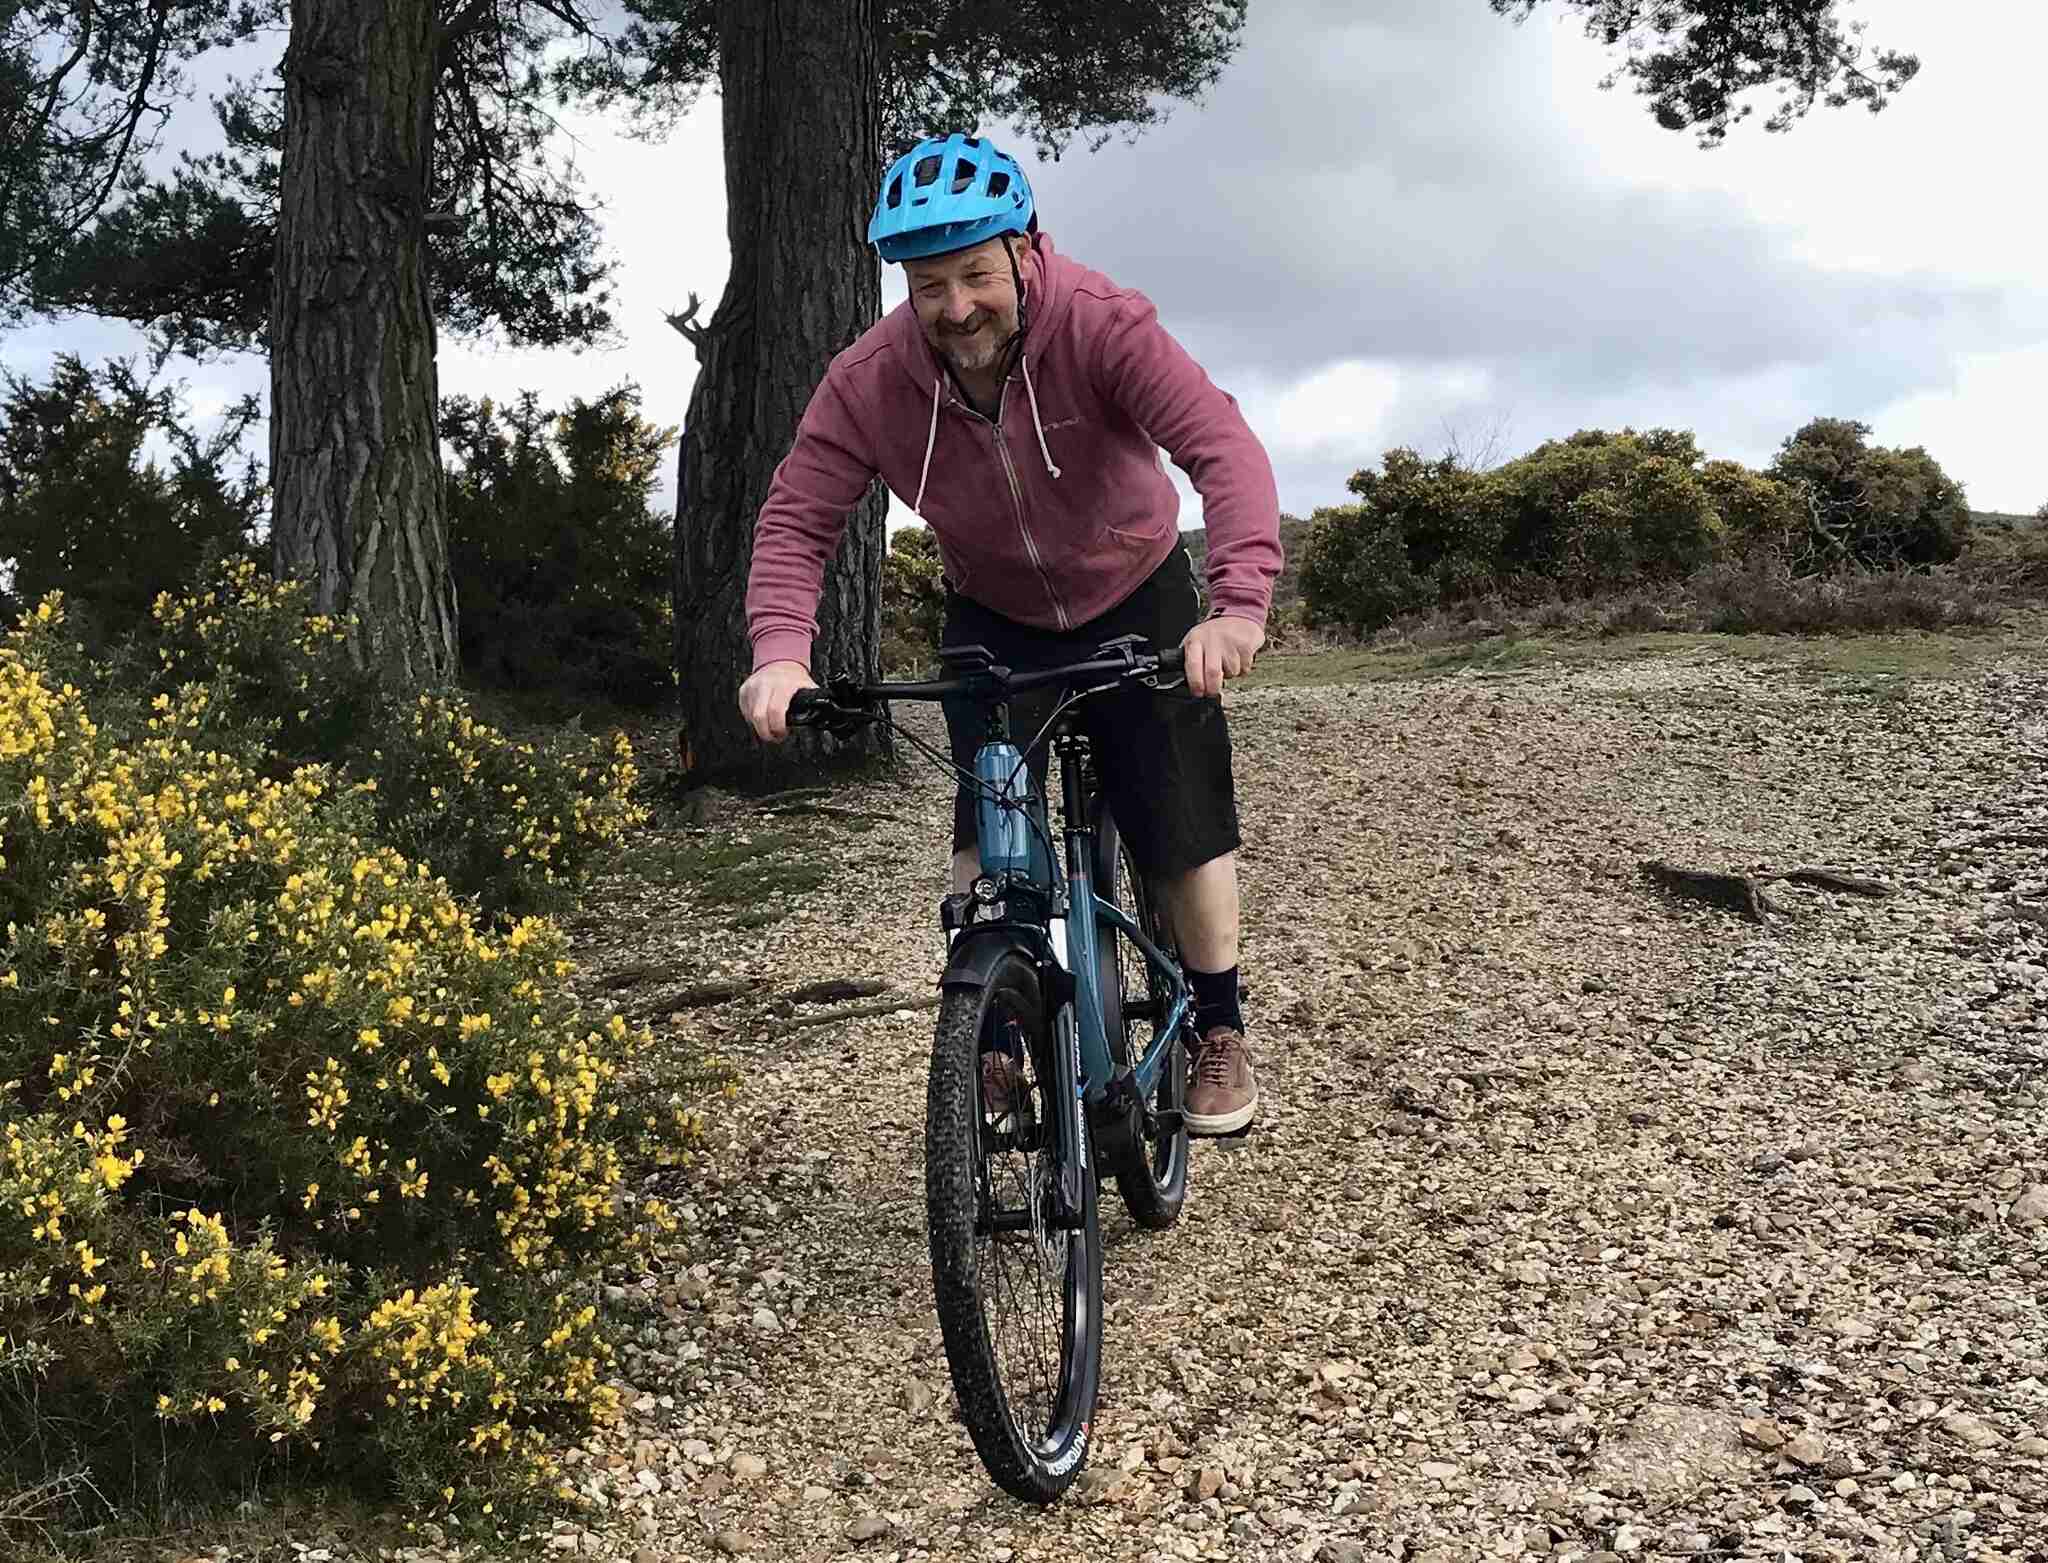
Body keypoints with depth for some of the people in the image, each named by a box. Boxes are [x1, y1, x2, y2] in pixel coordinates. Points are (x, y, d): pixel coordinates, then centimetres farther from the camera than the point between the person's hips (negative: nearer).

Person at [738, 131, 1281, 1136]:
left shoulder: (1101, 325, -31)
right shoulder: (868, 381, -23)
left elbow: (1224, 448, -40)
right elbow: (797, 518, -20)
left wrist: (1240, 601, -55)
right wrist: (780, 651, -38)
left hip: (1135, 602, -1)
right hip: (994, 621, 2)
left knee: (1184, 825, -1)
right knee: (988, 823, -13)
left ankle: (1219, 1032, 21)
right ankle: (987, 1031, 5)